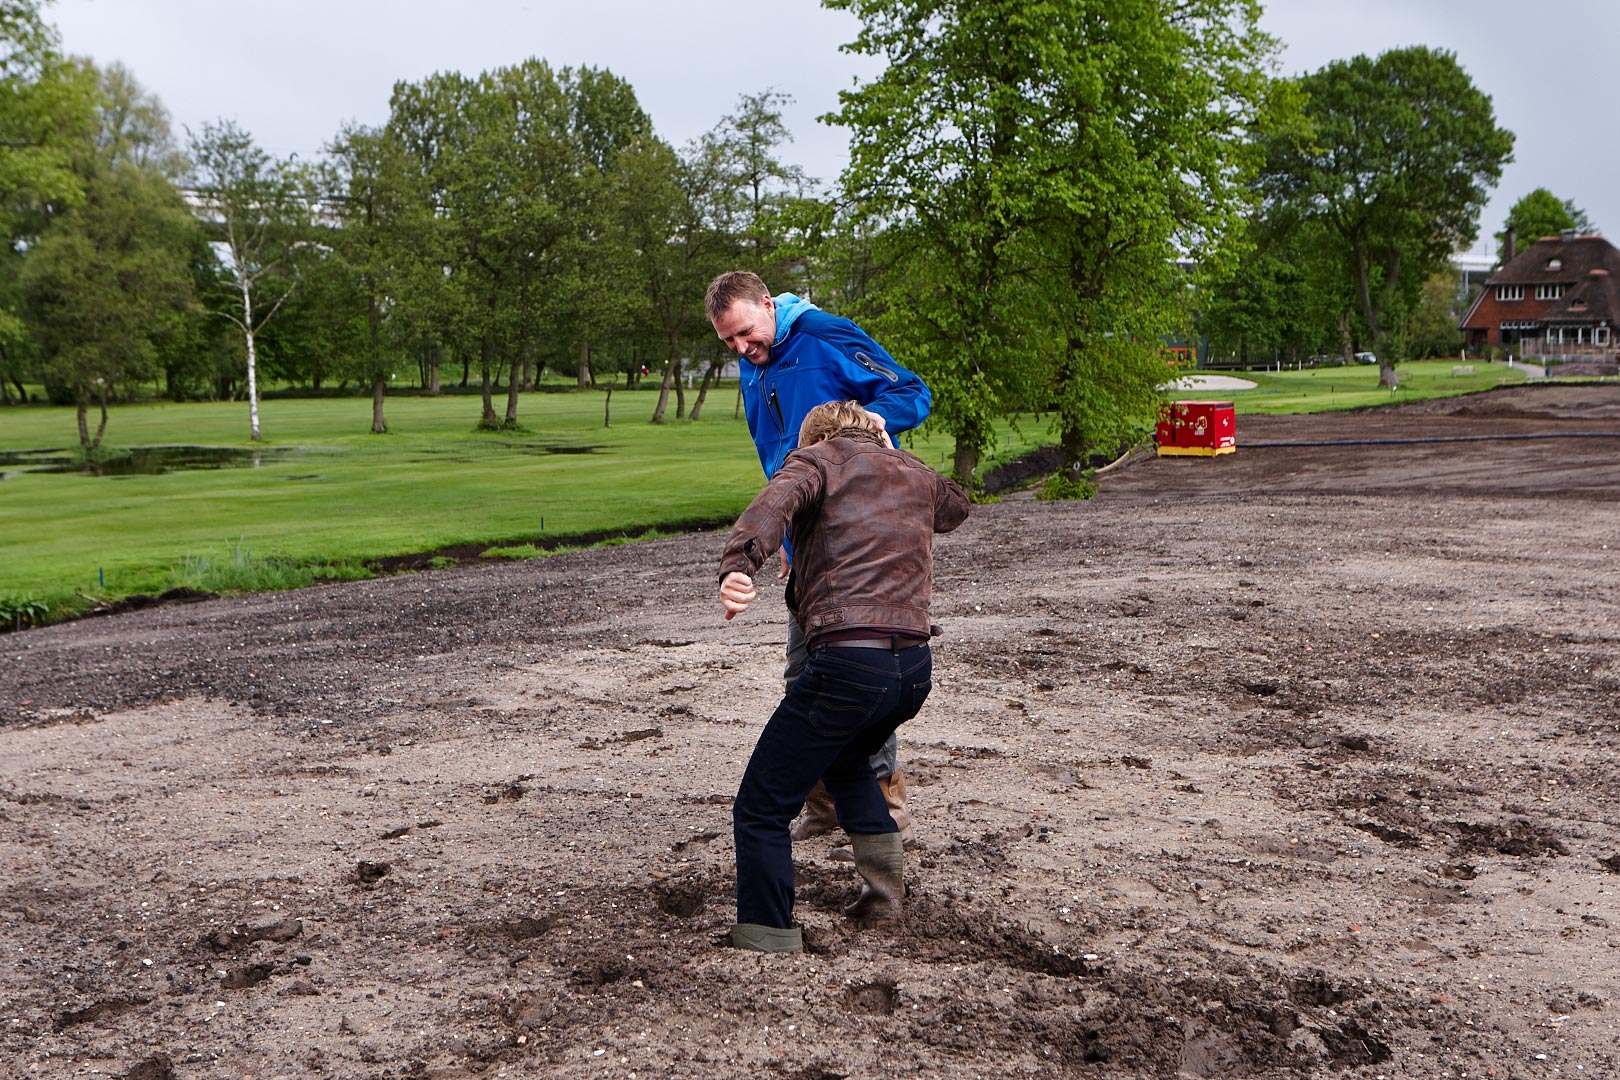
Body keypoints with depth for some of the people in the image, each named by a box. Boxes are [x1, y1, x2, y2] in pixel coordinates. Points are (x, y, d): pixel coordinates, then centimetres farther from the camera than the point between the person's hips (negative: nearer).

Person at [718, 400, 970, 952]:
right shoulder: (916, 474, 25)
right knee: (843, 757, 35)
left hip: (848, 662, -7)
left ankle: (768, 942, 2)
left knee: (760, 809, 4)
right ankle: (884, 889, 27)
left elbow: (777, 500, -17)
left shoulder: (817, 457, 9)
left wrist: (737, 566, -35)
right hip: (917, 665, 7)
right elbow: (955, 506, 50)